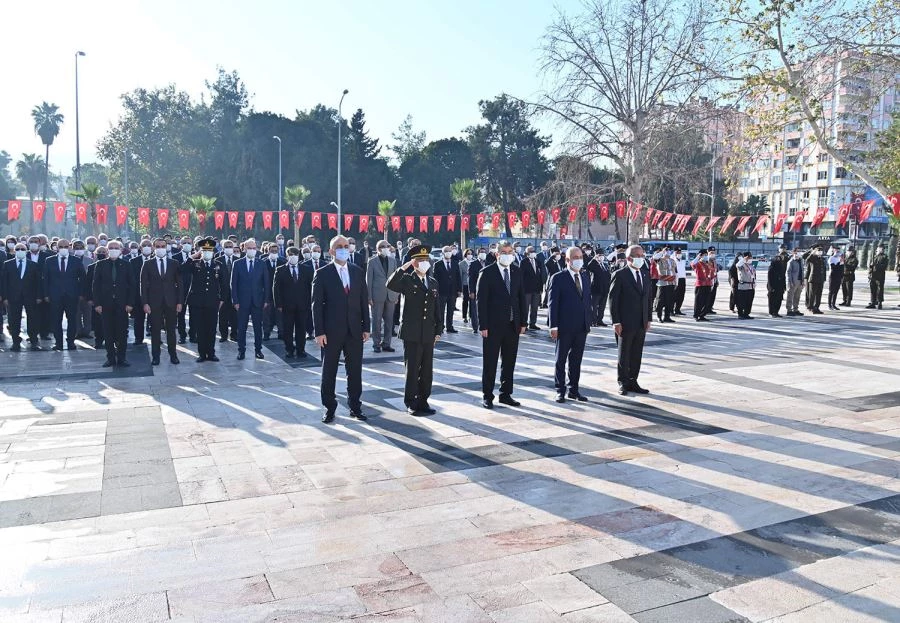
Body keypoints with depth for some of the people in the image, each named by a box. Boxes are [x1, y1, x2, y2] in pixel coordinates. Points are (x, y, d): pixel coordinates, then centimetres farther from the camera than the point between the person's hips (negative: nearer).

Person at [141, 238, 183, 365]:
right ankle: (155, 356, 11)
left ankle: (173, 355, 14)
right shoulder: (148, 264, 4)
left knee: (171, 330, 6)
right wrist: (145, 303, -6)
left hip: (171, 302, 1)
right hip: (154, 302, -1)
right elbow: (144, 285, 1)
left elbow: (179, 284, 5)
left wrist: (180, 302, -2)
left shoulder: (174, 264, 6)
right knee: (155, 330, 3)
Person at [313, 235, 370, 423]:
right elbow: (317, 304, -5)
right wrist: (319, 332, -10)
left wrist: (366, 327, 4)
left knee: (355, 371, 9)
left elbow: (364, 300, 8)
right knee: (328, 372, 7)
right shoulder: (322, 273, -3)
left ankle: (355, 407, 21)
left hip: (355, 330, 3)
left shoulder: (358, 272, 7)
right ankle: (329, 408, 20)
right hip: (331, 331, -3)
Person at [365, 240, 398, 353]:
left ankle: (386, 343, 14)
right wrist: (369, 297, -5)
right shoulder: (372, 262, -1)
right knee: (377, 321, 2)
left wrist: (397, 295, 6)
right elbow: (368, 280, -1)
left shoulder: (393, 260, 9)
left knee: (389, 320, 6)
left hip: (390, 295, 3)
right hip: (378, 295, -3)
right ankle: (376, 344, 10)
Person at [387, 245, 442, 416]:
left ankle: (423, 401, 19)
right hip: (412, 334, -5)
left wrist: (438, 331, 10)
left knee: (427, 370, 8)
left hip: (428, 334, 5)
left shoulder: (433, 283, 13)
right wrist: (403, 267, -23)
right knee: (412, 369, 0)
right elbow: (390, 285, -22)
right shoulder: (406, 280, -1)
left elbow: (437, 309, 15)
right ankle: (411, 403, 10)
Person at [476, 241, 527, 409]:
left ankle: (505, 394, 23)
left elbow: (521, 297, 11)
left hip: (513, 324, 5)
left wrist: (523, 322, 6)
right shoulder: (487, 273, -6)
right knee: (490, 363, 3)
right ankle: (487, 396, 13)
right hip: (493, 325, -5)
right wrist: (483, 325, -13)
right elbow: (480, 300, -8)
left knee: (509, 362, 12)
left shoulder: (517, 271, 9)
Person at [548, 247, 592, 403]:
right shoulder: (558, 278, -7)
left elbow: (589, 299, 13)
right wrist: (554, 326, -13)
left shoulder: (586, 276, 11)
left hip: (582, 327, 5)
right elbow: (553, 303, -9)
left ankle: (573, 390, 21)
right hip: (565, 327, -5)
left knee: (576, 360, 12)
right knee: (561, 360, 6)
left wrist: (590, 320, 6)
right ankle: (560, 391, 15)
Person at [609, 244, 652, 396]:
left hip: (641, 324, 6)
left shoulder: (645, 276, 12)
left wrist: (648, 319, 9)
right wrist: (616, 322, -14)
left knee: (637, 355, 9)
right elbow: (613, 299, -10)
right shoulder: (620, 275, -8)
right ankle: (623, 383, 15)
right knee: (624, 355, 5)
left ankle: (632, 382, 19)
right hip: (625, 324, -6)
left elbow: (648, 299, 15)